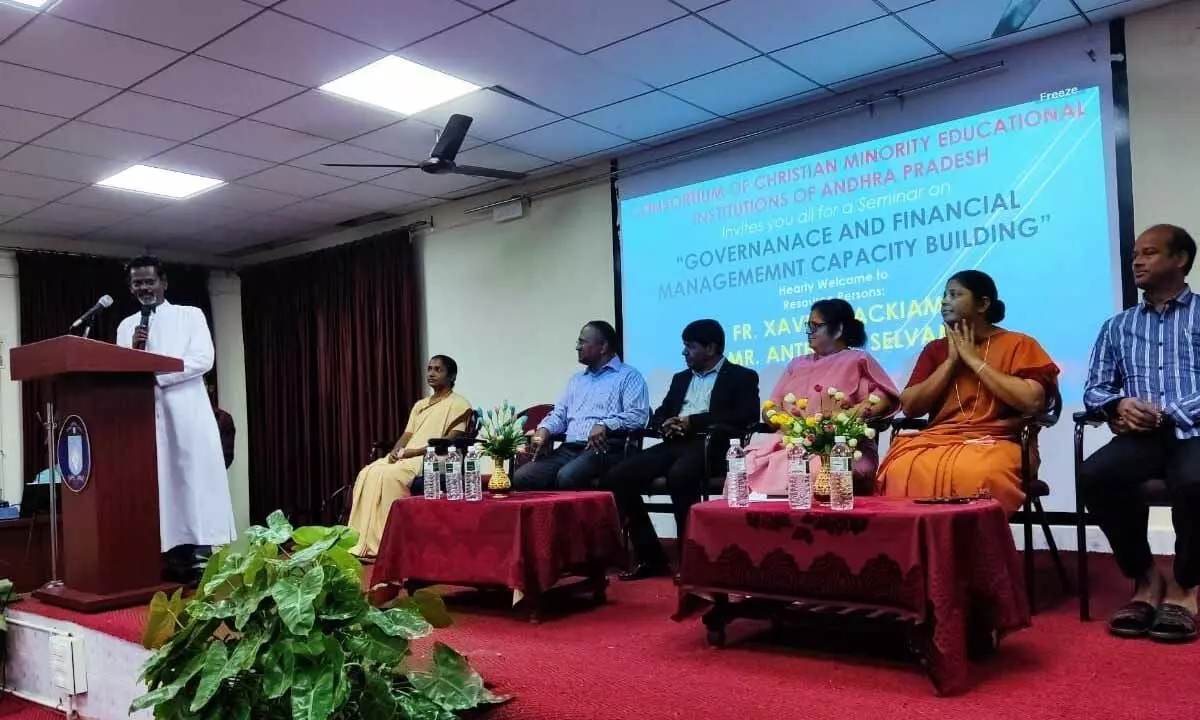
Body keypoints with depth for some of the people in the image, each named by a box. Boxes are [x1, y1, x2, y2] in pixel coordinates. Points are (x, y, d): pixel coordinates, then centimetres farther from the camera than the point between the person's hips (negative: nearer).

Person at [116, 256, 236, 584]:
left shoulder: (190, 315, 7)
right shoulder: (126, 327, 18)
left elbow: (203, 359, -7)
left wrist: (156, 374, -13)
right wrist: (134, 351, -6)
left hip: (187, 413, -3)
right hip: (146, 417, 3)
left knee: (196, 484, -6)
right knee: (162, 488, 0)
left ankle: (204, 563, -4)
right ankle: (175, 563, 3)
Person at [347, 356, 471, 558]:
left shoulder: (458, 404, 1)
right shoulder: (420, 405, 26)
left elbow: (450, 441, -11)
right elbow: (407, 436, 18)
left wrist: (412, 451, -17)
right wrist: (396, 451, -6)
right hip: (406, 458, 7)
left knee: (386, 475, -31)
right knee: (367, 474, -19)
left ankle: (378, 543, -27)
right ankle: (362, 542, -22)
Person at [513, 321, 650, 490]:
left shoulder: (629, 376, 5)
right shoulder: (576, 379, 27)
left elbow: (638, 414, -9)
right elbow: (560, 414, 23)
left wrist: (605, 425, -25)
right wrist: (544, 429, 0)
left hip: (602, 449, -6)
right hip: (568, 449, 6)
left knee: (567, 477, -36)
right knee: (521, 477, -18)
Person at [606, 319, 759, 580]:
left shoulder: (742, 377, 7)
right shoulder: (681, 379, 27)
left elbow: (747, 416, -9)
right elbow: (658, 415, 25)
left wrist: (692, 421, -12)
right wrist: (666, 425, -2)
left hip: (711, 445, -6)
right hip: (675, 444, 7)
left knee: (679, 476, -38)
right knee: (619, 476, -15)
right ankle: (650, 557, -7)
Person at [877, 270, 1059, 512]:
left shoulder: (1017, 344, 7)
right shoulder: (935, 349, 19)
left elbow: (1032, 402, -10)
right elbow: (909, 407, 8)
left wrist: (974, 360, -4)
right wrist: (951, 361, 2)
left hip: (994, 443, -3)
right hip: (938, 441, 3)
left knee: (974, 474, -38)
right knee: (901, 470, -31)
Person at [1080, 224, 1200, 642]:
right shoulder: (1118, 326, 23)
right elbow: (1093, 390, 15)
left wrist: (1166, 413, -14)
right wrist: (1119, 404, -7)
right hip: (1142, 436, 3)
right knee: (1094, 476, -30)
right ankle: (1146, 578, -8)